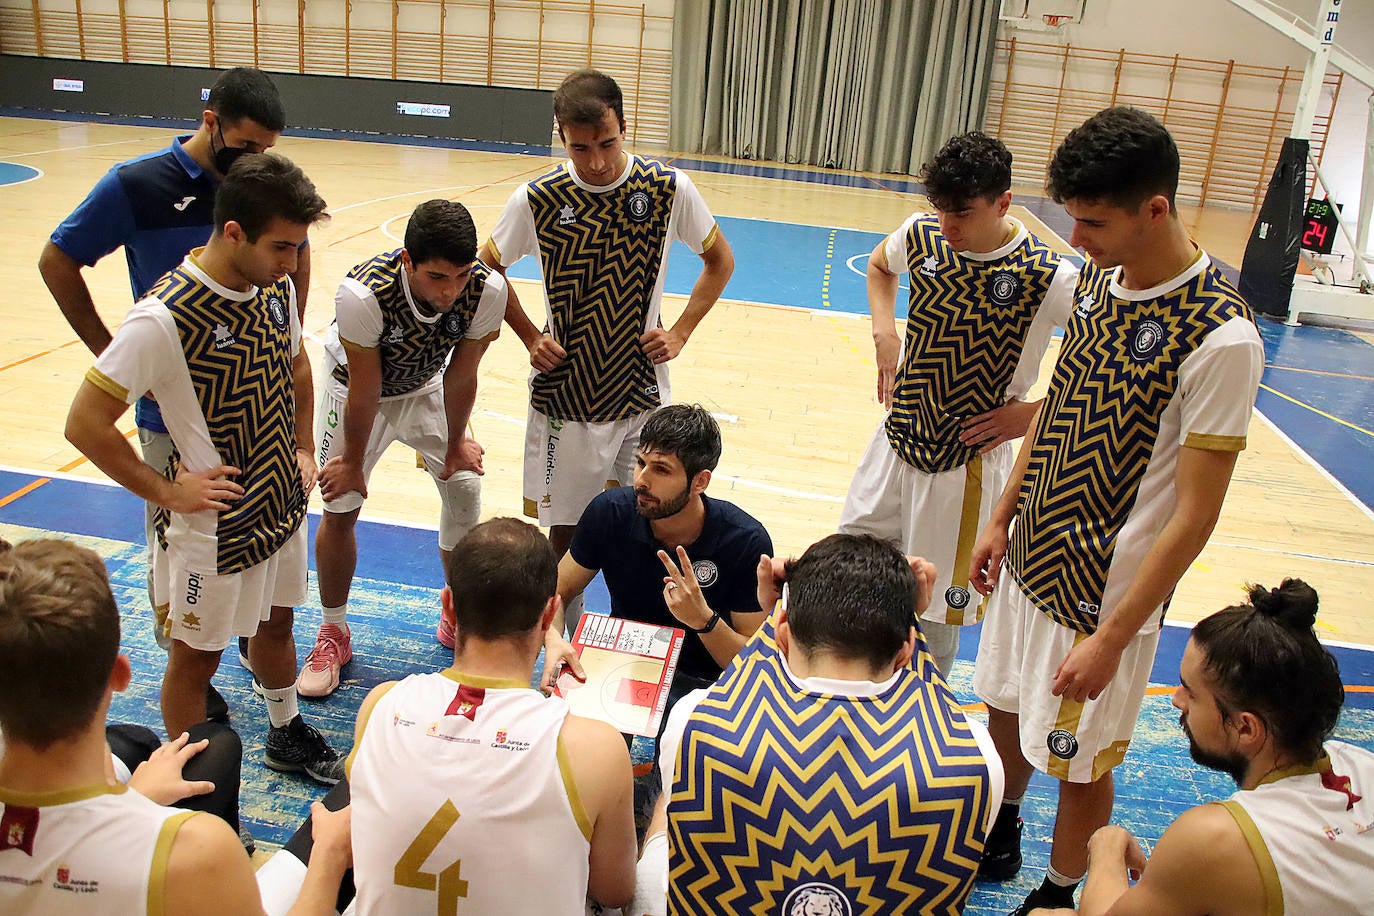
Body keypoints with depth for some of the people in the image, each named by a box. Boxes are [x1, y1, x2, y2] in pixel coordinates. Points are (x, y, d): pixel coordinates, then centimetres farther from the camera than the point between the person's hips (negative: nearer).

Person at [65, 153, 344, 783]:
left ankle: (287, 735, 48)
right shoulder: (163, 317, -27)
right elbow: (85, 424, -22)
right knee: (196, 657, 12)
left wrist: (303, 448, 9)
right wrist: (166, 491, -17)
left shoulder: (276, 288, -4)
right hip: (215, 524, -7)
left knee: (275, 623, 25)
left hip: (282, 506, 7)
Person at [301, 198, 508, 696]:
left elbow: (461, 375, -16)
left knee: (464, 484, -3)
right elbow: (365, 390, -27)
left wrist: (455, 445, -3)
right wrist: (352, 463, -12)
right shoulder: (364, 292, -40)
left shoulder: (487, 289, -32)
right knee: (339, 509, -3)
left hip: (426, 386, 3)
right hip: (355, 386, -2)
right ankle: (334, 632, 20)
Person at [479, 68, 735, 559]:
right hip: (566, 395, 0)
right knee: (566, 534, 9)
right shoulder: (537, 200, -9)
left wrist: (680, 333, -3)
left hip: (643, 392, 1)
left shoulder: (669, 189, -8)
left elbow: (720, 261, 7)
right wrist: (530, 337, -1)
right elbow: (488, 269, 8)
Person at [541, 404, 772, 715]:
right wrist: (553, 640, -20)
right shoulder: (609, 511, -11)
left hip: (703, 682, -2)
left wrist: (703, 619, -32)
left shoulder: (747, 541, -18)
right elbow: (557, 593, 2)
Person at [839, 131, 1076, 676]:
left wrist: (1034, 412, -18)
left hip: (968, 460, -5)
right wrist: (884, 333, 5)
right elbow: (879, 265, 20)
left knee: (938, 607, 7)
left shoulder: (1049, 279, -21)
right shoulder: (922, 234, -5)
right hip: (898, 438, 6)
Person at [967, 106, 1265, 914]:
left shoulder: (1221, 339, -25)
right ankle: (1001, 830, 50)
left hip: (1105, 591, -7)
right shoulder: (1098, 278, -2)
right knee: (1007, 707, 24)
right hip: (1032, 556, 7)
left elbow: (1194, 517, -21)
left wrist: (1111, 638, -19)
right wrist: (1002, 520, 13)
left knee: (1082, 765, 12)